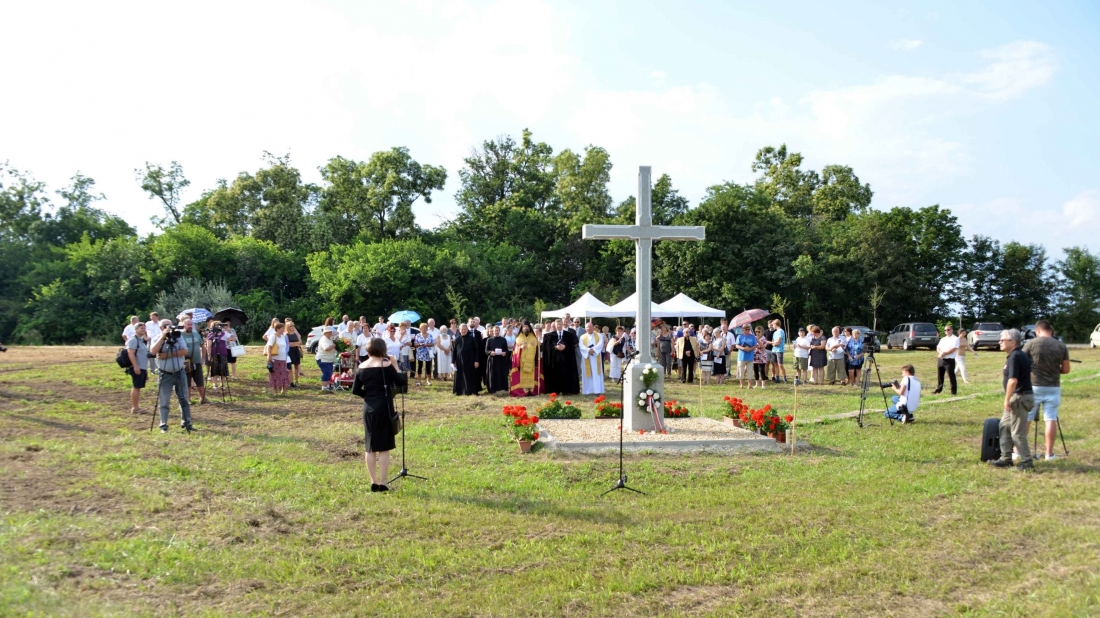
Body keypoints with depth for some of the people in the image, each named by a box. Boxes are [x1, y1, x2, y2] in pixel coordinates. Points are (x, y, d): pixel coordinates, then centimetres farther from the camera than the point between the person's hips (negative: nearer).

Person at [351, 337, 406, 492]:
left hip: (368, 409, 5)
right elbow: (401, 382, -7)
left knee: (370, 447, 11)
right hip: (384, 409, -5)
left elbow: (355, 390, 7)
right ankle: (382, 484, 2)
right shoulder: (386, 365, -10)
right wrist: (395, 366, 0)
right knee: (383, 448, 1)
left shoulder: (361, 367, 3)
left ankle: (374, 482, 16)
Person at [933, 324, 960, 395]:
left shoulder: (955, 339, -4)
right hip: (940, 359, 7)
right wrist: (941, 353, -11)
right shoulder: (943, 339, 18)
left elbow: (953, 349, -15)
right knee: (939, 375, 12)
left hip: (949, 360, -7)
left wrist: (944, 353, -18)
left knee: (951, 376, -4)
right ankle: (938, 389, 22)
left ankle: (953, 391, 2)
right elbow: (938, 348, 11)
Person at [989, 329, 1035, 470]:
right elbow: (1025, 375, 20)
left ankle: (1026, 462, 4)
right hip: (1019, 397, 11)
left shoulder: (1014, 357, -18)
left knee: (1018, 432, -3)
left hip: (1019, 397, -11)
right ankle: (1006, 458, 21)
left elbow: (1013, 380, -25)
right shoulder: (1021, 355, 13)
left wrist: (1007, 399, -19)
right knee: (1005, 426, 16)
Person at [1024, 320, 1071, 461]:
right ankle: (1049, 453, 9)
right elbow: (1066, 370, 5)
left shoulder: (1031, 343, -8)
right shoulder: (1061, 346, 1)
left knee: (1025, 419, 6)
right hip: (1053, 388, 2)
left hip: (1033, 387, -2)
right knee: (1051, 419, 5)